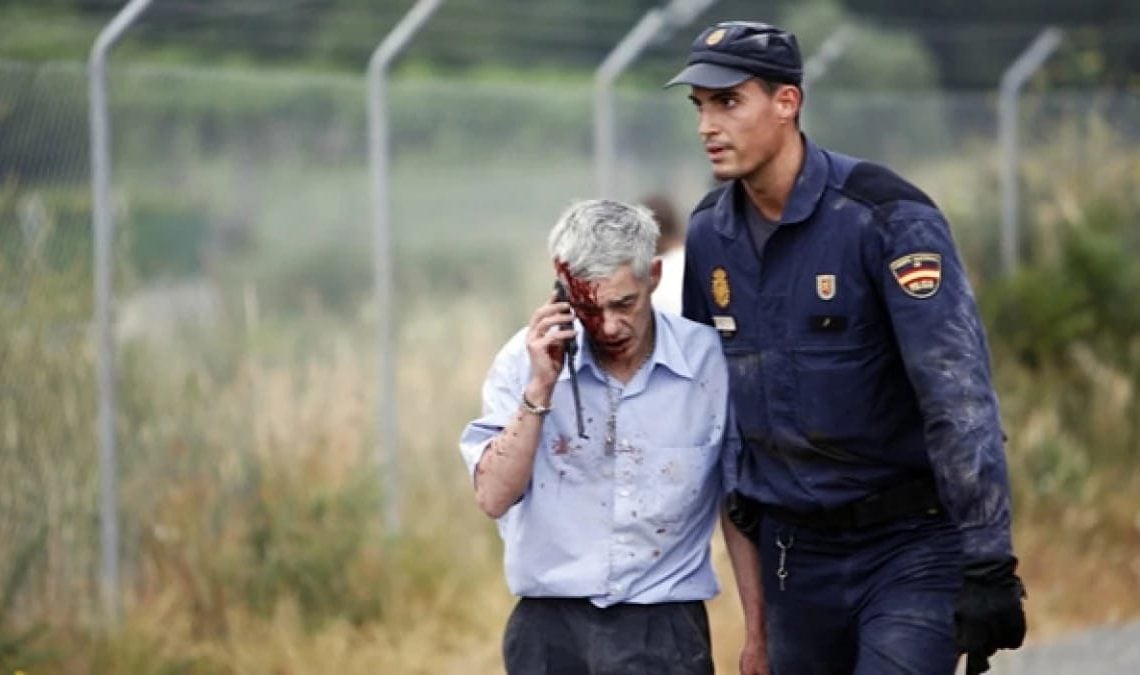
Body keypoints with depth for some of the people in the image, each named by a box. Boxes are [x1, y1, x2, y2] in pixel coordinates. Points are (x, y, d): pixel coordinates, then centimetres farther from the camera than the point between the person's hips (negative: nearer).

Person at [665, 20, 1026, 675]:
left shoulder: (886, 218, -17)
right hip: (794, 548, 6)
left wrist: (987, 566, -26)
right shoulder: (709, 232, 3)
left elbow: (958, 394, -22)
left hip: (911, 546, -6)